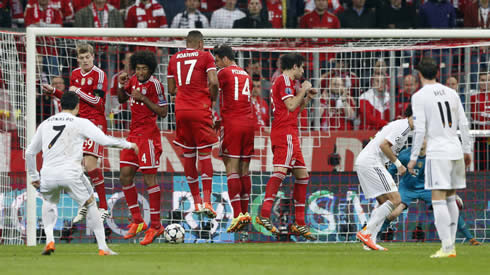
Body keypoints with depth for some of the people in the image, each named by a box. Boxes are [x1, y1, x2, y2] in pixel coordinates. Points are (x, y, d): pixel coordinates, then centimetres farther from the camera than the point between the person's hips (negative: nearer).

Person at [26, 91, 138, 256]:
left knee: (49, 202, 31)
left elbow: (30, 153, 22)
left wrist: (34, 177, 32)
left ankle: (49, 240, 12)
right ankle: (102, 247, 10)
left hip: (48, 174, 3)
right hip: (71, 173, -3)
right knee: (90, 204, 15)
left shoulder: (45, 124, 17)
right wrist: (128, 145, 13)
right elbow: (105, 141, -2)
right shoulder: (81, 123, 5)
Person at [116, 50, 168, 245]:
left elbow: (163, 112, -13)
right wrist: (121, 85, 5)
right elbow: (121, 99, 24)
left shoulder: (154, 85, -12)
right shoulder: (133, 81, 8)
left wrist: (143, 99, -20)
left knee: (149, 179, -7)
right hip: (134, 134, 8)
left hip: (148, 136, -8)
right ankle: (137, 221, 15)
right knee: (125, 176, 5)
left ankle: (155, 226, -2)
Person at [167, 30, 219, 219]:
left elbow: (171, 89, 16)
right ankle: (206, 201, -13)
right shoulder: (205, 56, 1)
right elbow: (213, 82, -10)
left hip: (181, 110, 4)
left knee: (188, 155, 11)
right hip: (200, 110, -4)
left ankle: (196, 201, 15)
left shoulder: (174, 59, 13)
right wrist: (213, 100, 6)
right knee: (205, 154, -2)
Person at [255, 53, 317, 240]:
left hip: (290, 135, 11)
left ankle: (299, 224, 12)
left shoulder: (285, 82, 26)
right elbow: (290, 106, -15)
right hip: (285, 132, -11)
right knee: (281, 170, -22)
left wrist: (306, 99, 22)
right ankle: (264, 215, -34)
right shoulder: (284, 81, -5)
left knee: (302, 176, 11)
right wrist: (303, 91, -2)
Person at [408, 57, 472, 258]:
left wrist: (413, 158, -6)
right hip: (456, 151, 6)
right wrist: (467, 151, 19)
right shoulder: (451, 93, 11)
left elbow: (420, 130, -11)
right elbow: (464, 125, 11)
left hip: (437, 153, -6)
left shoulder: (420, 96, -5)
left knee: (439, 200, -7)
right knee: (450, 199, 14)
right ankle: (451, 245, 15)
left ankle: (447, 247, -14)